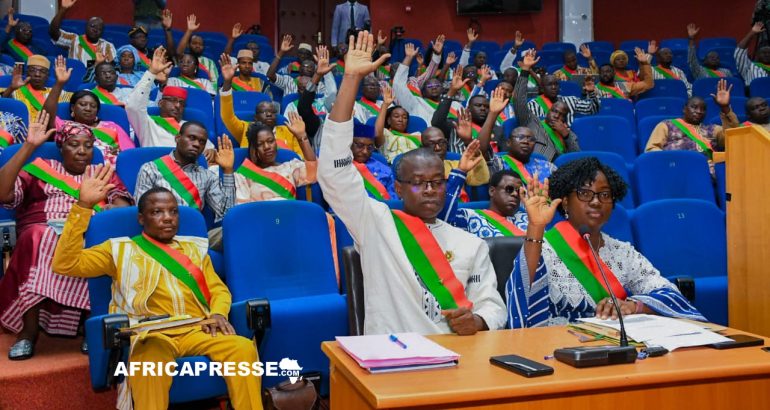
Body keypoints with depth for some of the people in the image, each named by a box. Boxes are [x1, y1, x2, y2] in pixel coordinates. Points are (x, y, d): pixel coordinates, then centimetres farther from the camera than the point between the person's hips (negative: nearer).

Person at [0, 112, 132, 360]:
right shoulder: (39, 168, 19)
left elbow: (124, 206, 8)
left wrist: (98, 209, -16)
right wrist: (29, 146, 0)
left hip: (89, 234, 1)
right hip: (42, 232, 0)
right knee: (40, 238, -36)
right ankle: (28, 330, -32)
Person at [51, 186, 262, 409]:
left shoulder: (194, 248, 26)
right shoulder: (120, 249, 16)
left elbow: (219, 290, 24)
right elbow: (66, 264, 6)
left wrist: (218, 314, -1)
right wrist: (83, 206, -3)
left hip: (196, 331, 3)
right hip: (151, 334, -3)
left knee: (244, 347, -29)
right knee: (151, 360, -40)